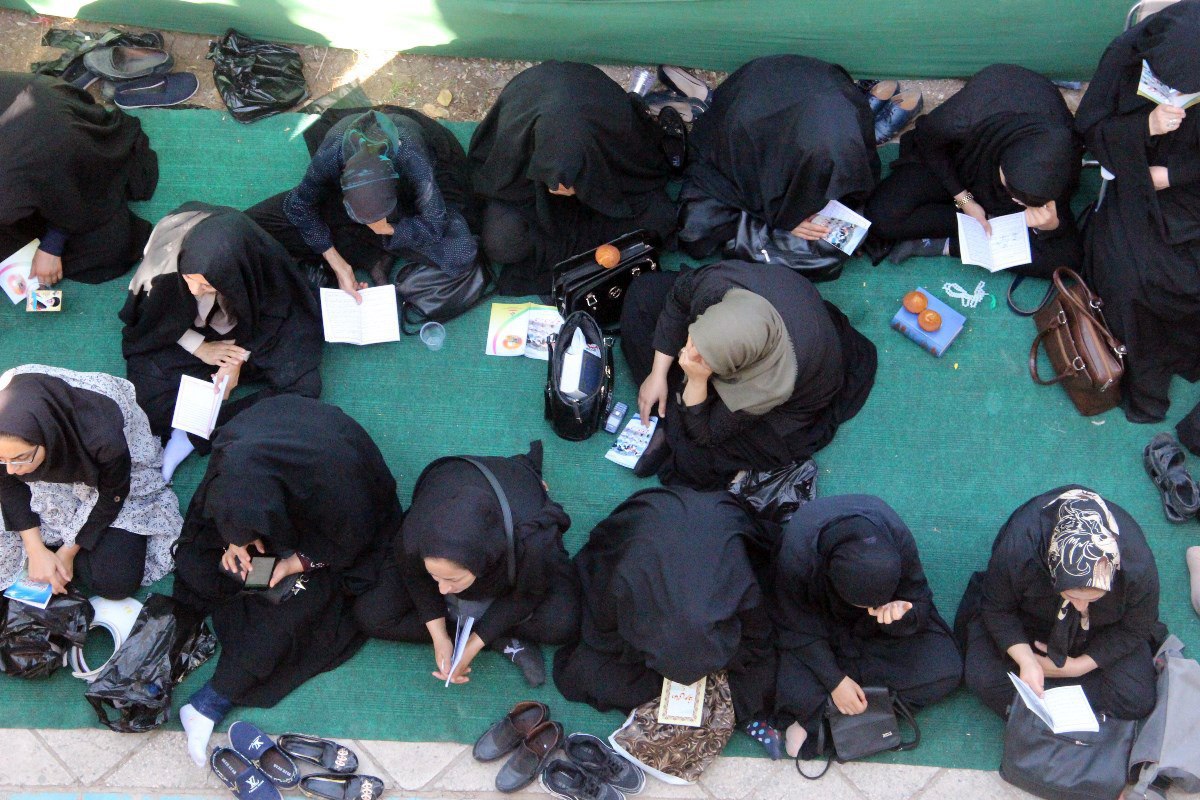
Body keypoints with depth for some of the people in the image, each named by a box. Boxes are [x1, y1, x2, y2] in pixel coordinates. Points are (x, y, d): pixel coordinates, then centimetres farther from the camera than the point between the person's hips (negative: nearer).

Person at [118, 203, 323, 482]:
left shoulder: (266, 261, -34)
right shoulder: (168, 247, -32)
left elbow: (275, 318, -12)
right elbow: (158, 317, -11)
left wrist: (240, 358, -23)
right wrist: (199, 347, -16)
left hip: (246, 338, 1)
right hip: (187, 336, 0)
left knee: (304, 385, -25)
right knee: (148, 391, -28)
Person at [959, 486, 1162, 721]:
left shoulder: (1139, 568, -37)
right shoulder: (1016, 549, -41)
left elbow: (1134, 629, -15)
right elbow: (997, 609, -20)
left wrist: (1079, 665, -20)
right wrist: (1026, 660, -33)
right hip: (1028, 619, -1)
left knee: (1137, 701, -17)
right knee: (984, 679, -23)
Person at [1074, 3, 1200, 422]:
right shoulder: (1127, 54, -20)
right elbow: (1089, 128, -9)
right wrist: (1146, 126, -28)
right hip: (1137, 180, 0)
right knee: (1128, 273, -23)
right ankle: (1144, 375, -3)